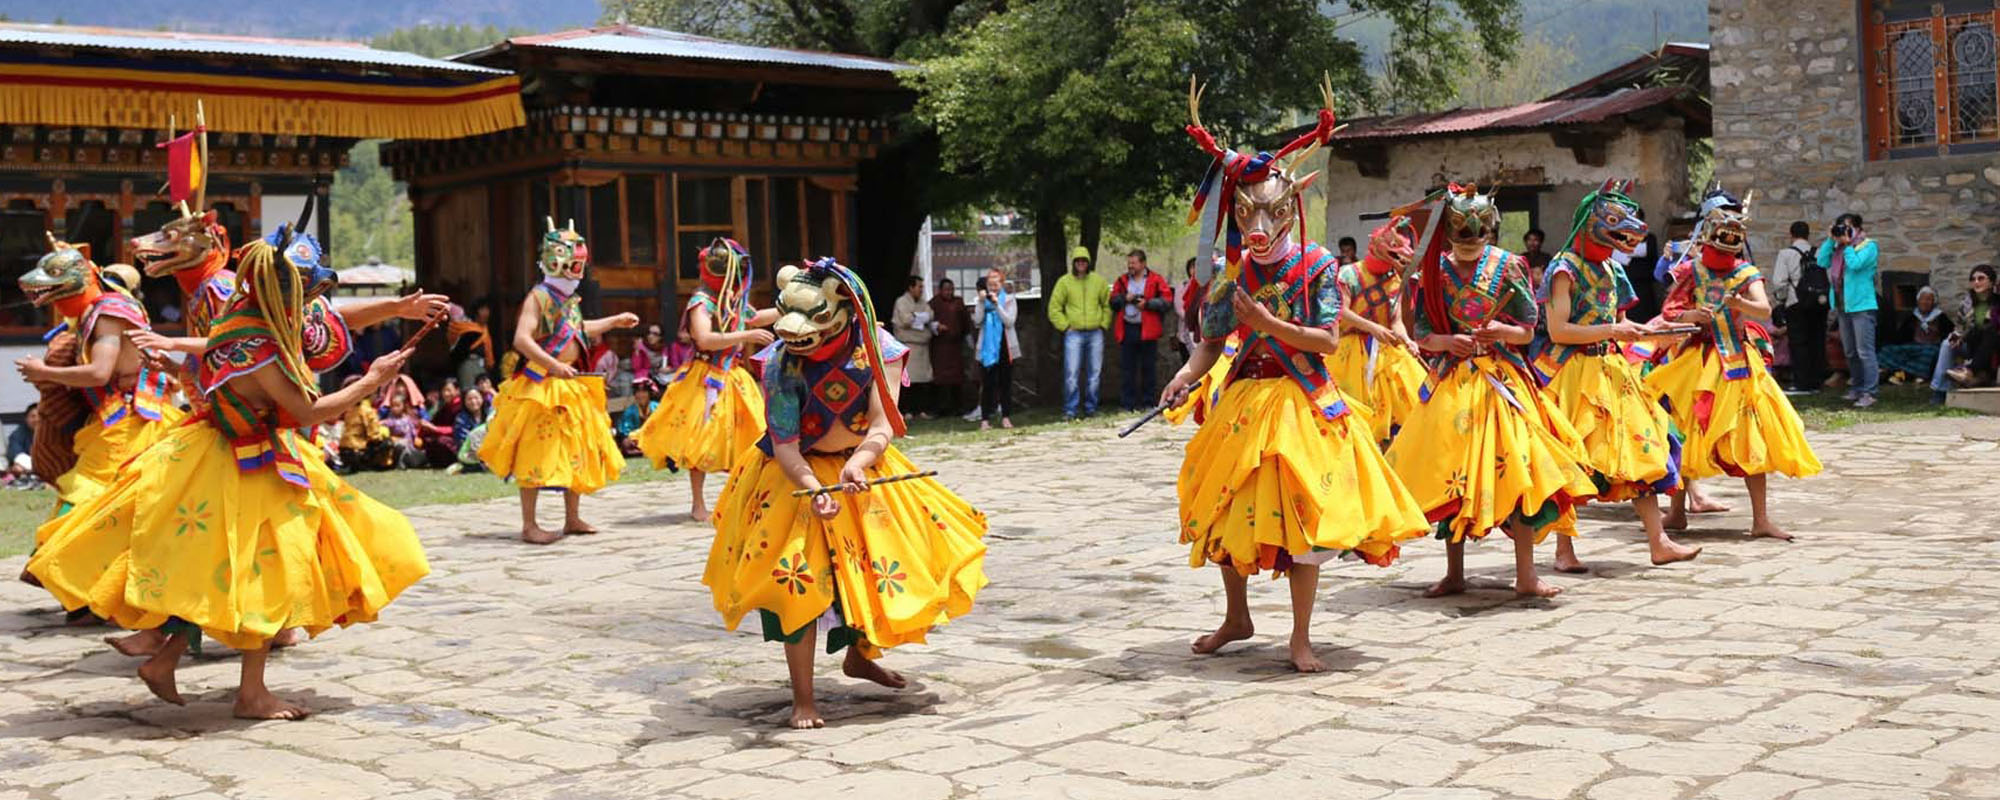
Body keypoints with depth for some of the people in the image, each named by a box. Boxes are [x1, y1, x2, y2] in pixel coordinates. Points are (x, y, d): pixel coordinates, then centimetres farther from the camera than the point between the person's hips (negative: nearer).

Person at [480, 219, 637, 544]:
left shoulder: (569, 300, 13)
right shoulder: (538, 297, -14)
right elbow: (522, 339, -25)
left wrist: (616, 321, 35)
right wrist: (553, 365, -33)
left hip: (571, 387, 9)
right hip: (541, 388, -9)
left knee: (577, 453, 13)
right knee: (537, 455, -5)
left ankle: (572, 518, 24)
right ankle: (529, 526, 1)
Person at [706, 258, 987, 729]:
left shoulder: (879, 350, -16)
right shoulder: (782, 364, -22)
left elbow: (883, 423, -22)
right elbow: (784, 443, -24)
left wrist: (859, 462, -43)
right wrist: (814, 490, -41)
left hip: (864, 467, 3)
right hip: (799, 476, -3)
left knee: (888, 560, 6)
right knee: (799, 576, -16)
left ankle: (859, 655, 34)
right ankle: (803, 698, -7)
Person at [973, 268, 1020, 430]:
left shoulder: (1009, 299, 3)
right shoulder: (981, 301, 7)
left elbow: (1009, 321, -10)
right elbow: (977, 322, -5)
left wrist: (996, 304, -17)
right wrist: (981, 303, -13)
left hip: (1005, 346, 0)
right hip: (986, 347, 0)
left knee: (1005, 382, 3)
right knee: (987, 383, -3)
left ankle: (1006, 417, 9)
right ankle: (985, 419, -3)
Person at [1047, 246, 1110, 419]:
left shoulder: (1098, 281, 7)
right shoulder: (1064, 282, 1)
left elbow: (1107, 305, 15)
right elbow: (1054, 309, 3)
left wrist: (1103, 324, 5)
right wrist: (1065, 326, -3)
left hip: (1095, 334, 3)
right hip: (1074, 334, -2)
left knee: (1094, 374, 6)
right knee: (1071, 374, -8)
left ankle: (1091, 408, 15)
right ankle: (1070, 410, -2)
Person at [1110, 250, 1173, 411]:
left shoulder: (1155, 280, 1)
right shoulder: (1122, 281, 12)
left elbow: (1167, 300, -4)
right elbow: (1112, 302, 13)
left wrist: (1147, 303, -13)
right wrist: (1124, 298, -6)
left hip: (1147, 329, -3)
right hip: (1127, 329, 3)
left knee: (1149, 367, 3)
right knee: (1128, 368, 4)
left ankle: (1147, 402, 12)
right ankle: (1127, 402, 8)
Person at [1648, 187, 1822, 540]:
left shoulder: (1746, 273, 3)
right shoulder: (1691, 270, 4)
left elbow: (1765, 310, -12)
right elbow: (1670, 310, 3)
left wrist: (1740, 303, -31)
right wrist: (1690, 316, -17)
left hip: (1738, 362, 1)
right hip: (1696, 362, 0)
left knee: (1751, 438, -3)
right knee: (1684, 436, 3)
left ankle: (1761, 519, 1)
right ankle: (1677, 511, 17)